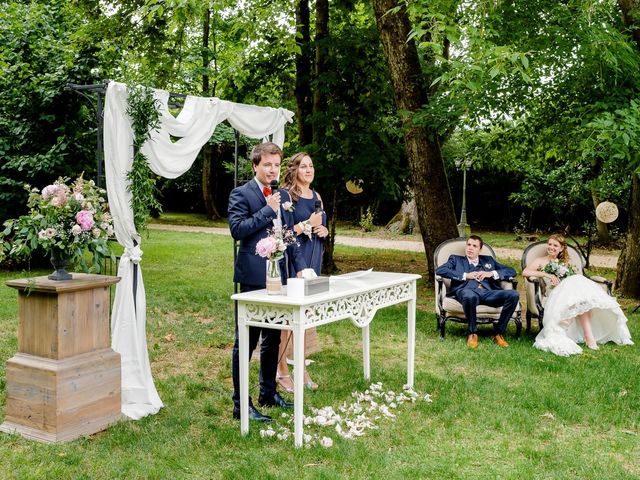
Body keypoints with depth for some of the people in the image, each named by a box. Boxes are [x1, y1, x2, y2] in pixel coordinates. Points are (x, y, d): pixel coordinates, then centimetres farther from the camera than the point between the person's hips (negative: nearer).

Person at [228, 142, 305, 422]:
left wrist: (299, 267, 12)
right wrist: (268, 209, -17)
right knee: (246, 341, -2)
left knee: (273, 338, 16)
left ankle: (268, 393, 30)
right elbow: (237, 229, -18)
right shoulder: (241, 194, -6)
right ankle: (240, 404, 5)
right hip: (254, 276, -7)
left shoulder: (282, 196, 15)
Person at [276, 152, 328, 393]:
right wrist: (307, 225, -20)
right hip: (293, 258, -7)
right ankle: (282, 370, 6)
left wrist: (323, 230, -2)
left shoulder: (316, 196, 12)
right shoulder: (287, 195, -9)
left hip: (314, 259, 7)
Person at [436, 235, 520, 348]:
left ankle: (498, 332, -13)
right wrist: (465, 275, -1)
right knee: (470, 296, -41)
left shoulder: (488, 260, 33)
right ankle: (472, 333, -18)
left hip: (488, 293, 3)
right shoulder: (456, 259, 27)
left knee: (514, 295, -25)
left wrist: (492, 273, 7)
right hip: (467, 291, -3)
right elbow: (440, 270, 7)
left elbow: (511, 271, 25)